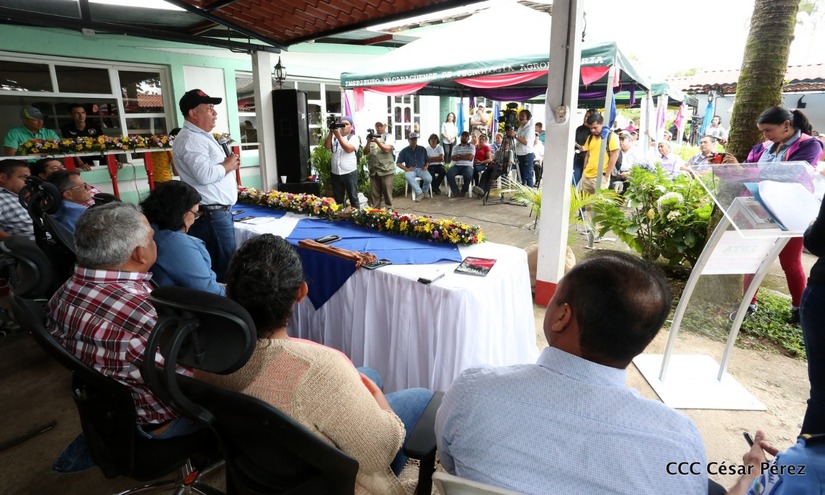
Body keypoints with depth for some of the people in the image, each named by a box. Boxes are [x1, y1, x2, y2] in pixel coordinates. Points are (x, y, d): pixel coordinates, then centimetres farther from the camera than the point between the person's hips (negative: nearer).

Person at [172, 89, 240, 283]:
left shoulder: (202, 135, 19)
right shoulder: (190, 139, -14)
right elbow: (204, 175, -27)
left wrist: (229, 164, 10)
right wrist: (228, 166, -11)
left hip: (218, 211, 10)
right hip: (211, 214, -10)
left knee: (221, 262, 14)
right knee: (223, 267, -5)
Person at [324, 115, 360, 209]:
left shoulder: (354, 138, -2)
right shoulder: (334, 136, 11)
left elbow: (348, 149, -19)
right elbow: (327, 146, -4)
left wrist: (338, 136, -22)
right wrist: (331, 132, -14)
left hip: (350, 173, -4)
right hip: (335, 173, 4)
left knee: (353, 198, 2)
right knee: (338, 199, 13)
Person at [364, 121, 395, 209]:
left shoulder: (389, 137, 3)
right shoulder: (372, 137, 15)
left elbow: (386, 149, -13)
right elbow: (365, 152, 9)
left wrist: (376, 140, -20)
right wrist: (368, 142, -7)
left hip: (386, 170, -4)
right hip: (373, 170, 4)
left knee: (387, 193, -1)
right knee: (374, 194, 4)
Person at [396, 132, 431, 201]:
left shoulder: (422, 149, 16)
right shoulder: (404, 151, 9)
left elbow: (427, 160, 20)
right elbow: (398, 163, 4)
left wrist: (426, 166, -2)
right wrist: (406, 169, -11)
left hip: (421, 169, 1)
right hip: (411, 170, -1)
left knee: (429, 178, -31)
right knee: (408, 176, -39)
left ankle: (424, 192, 1)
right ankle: (419, 193, -27)